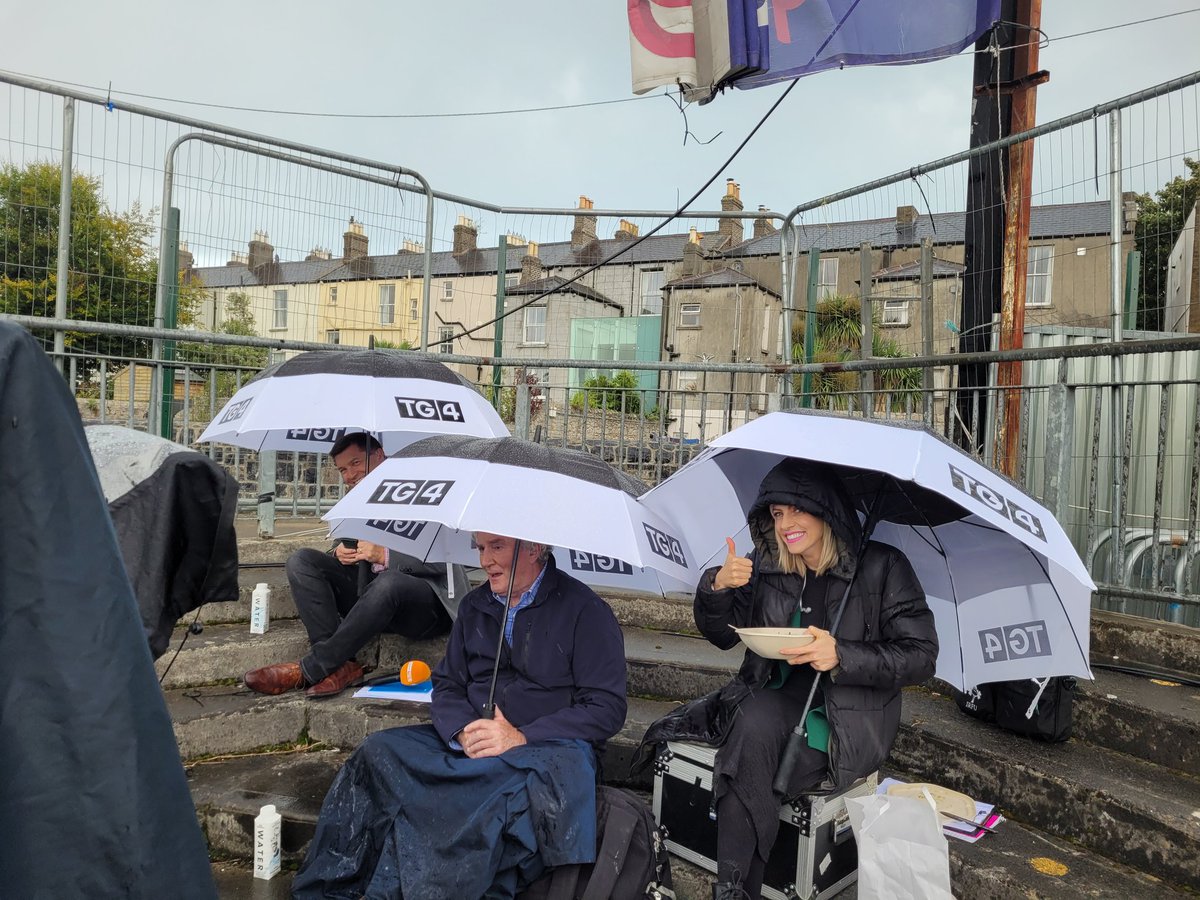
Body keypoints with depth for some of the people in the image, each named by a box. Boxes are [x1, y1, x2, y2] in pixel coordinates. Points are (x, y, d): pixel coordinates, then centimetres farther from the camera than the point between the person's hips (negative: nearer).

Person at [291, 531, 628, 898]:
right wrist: (463, 731, -8)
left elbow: (607, 708, -10)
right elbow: (446, 685, 15)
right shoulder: (475, 606, 13)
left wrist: (522, 738, -18)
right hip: (468, 745, 5)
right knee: (378, 750, -15)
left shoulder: (585, 610, -6)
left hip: (549, 748, -5)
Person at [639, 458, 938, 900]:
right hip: (776, 702, 3)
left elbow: (921, 656, -9)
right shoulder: (768, 568, 2)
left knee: (748, 772, -27)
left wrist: (842, 655, -25)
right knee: (755, 725, -33)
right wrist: (718, 586, -16)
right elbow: (720, 635, 6)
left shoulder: (882, 567, -7)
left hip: (848, 719, -3)